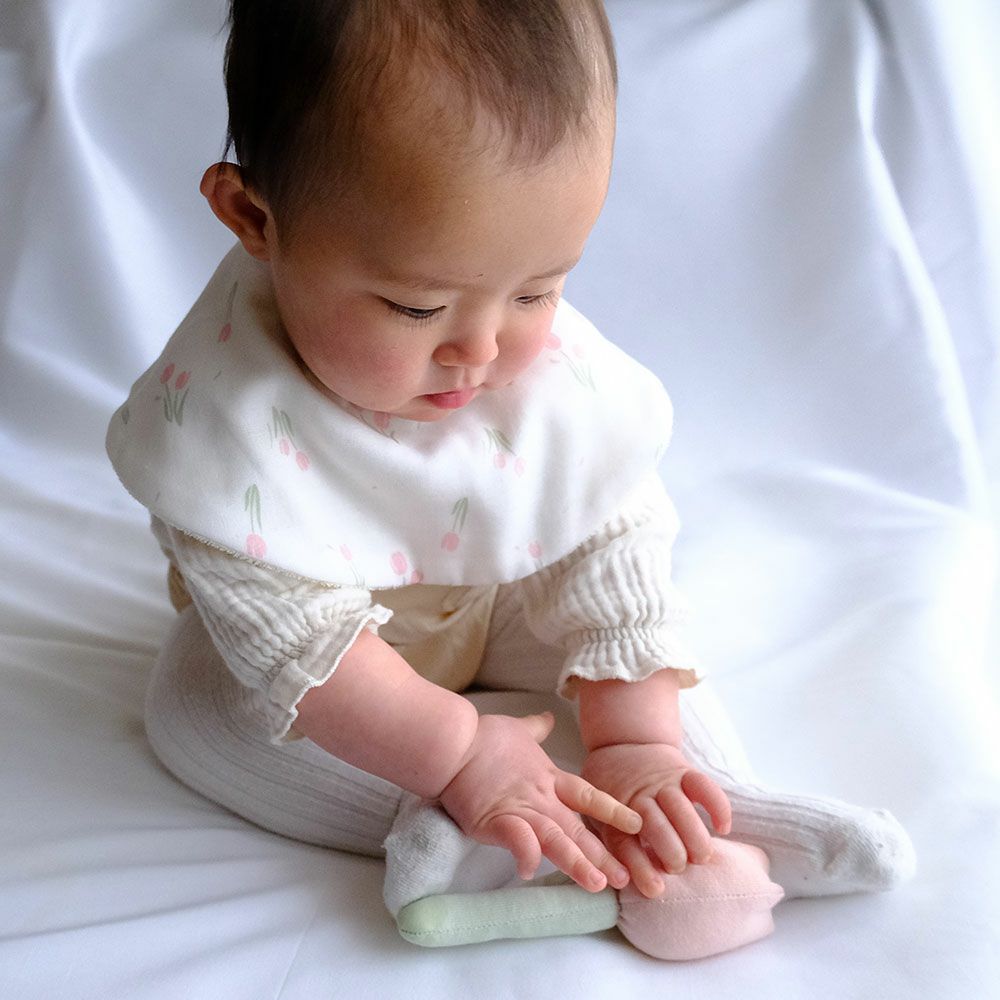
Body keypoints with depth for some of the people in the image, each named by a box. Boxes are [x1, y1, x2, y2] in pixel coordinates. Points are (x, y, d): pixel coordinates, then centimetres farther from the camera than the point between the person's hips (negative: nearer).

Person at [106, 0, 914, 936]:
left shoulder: (562, 371, -26)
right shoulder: (223, 408, -35)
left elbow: (612, 554, -19)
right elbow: (295, 634, -33)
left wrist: (635, 738, -25)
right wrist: (455, 756, -36)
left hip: (499, 614, 2)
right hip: (339, 657, -1)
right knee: (192, 702, -25)